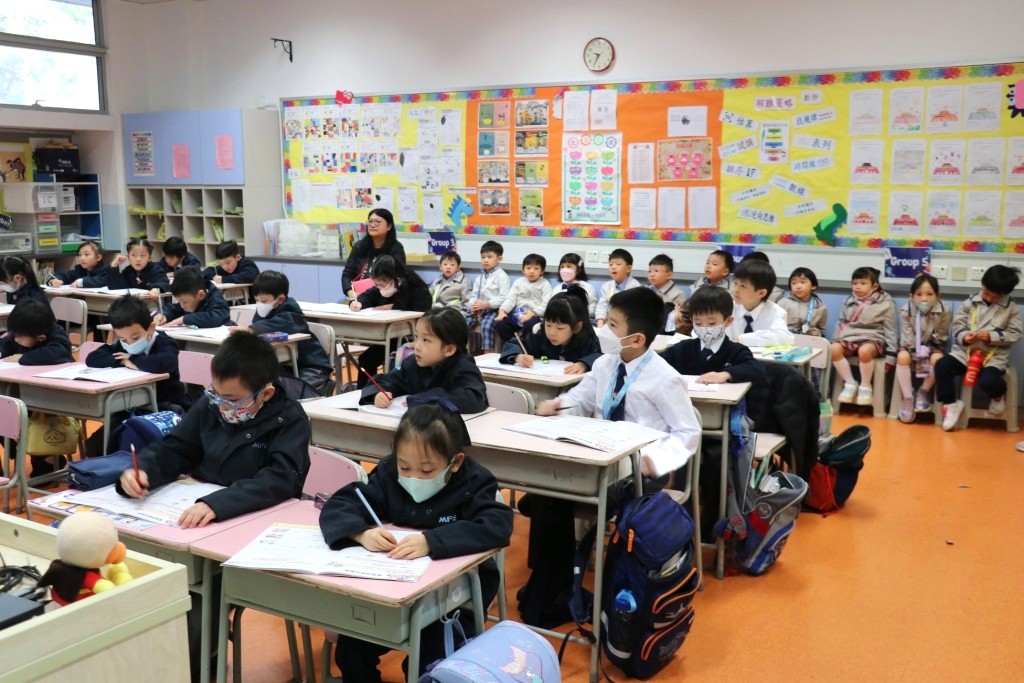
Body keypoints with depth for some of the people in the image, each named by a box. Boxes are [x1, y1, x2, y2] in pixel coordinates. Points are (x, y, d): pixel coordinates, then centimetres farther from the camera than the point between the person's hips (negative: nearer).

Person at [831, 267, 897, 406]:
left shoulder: (885, 304, -1)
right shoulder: (849, 302, 11)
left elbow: (890, 331, -1)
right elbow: (841, 324, 21)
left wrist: (890, 356, -5)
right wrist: (836, 340, 12)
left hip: (873, 339, -4)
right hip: (850, 337, 4)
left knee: (864, 351, -39)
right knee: (834, 349, -27)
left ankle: (866, 387, -17)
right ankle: (850, 384, -15)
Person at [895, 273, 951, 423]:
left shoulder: (944, 312, -15)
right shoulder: (906, 311, -15)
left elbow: (941, 337, -8)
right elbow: (908, 337, -14)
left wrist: (927, 350, -19)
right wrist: (918, 353, -23)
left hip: (933, 346, 0)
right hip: (912, 346, 0)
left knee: (937, 359, -34)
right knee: (902, 357, -33)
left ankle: (923, 392, -7)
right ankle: (908, 397, -18)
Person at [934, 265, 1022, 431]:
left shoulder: (1012, 308, 3)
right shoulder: (971, 302, 3)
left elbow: (1015, 334, -1)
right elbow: (957, 324, 5)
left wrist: (992, 336, -17)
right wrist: (963, 337, -17)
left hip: (994, 356, -2)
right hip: (965, 351, 2)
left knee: (988, 382, -31)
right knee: (942, 366, -23)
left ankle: (998, 395, 11)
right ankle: (951, 404, -4)